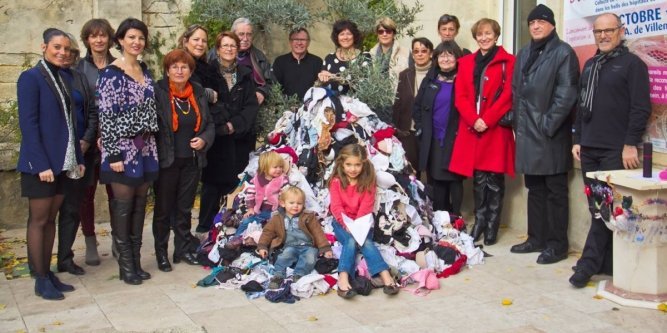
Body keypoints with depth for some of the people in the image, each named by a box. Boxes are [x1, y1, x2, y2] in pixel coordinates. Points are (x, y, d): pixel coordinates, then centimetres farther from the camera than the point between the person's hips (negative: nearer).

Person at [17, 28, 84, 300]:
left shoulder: (63, 79, 13)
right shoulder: (31, 78, -9)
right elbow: (28, 124, -15)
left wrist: (78, 159, 9)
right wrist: (41, 164, -20)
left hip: (62, 162, 7)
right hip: (40, 163, -7)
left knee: (51, 219, 12)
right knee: (38, 220, 1)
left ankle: (48, 273, 20)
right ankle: (41, 280, 8)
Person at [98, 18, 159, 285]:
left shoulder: (145, 71, 12)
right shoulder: (111, 73, -9)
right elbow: (106, 116, -13)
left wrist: (151, 145, 13)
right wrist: (112, 154, -16)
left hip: (145, 149, 6)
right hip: (122, 149, -6)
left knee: (139, 205, 10)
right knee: (123, 206, 1)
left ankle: (136, 261, 20)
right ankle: (125, 265, 11)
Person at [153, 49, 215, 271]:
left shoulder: (199, 93, 7)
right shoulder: (157, 92, -9)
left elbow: (209, 124, 13)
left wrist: (204, 139, -5)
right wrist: (154, 153, -18)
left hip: (192, 160, 4)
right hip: (166, 161, -4)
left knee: (185, 207, 15)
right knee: (163, 208, 6)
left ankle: (184, 248, 27)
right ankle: (161, 253, 18)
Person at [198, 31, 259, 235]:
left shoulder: (245, 74, 10)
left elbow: (252, 105, 5)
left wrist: (234, 124, -9)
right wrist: (221, 126, -13)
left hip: (239, 138, 2)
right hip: (216, 138, -2)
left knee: (234, 183, 1)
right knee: (212, 182, -1)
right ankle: (205, 227, 9)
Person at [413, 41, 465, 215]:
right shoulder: (430, 79, 11)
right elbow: (417, 106, 16)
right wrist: (420, 127, 7)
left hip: (455, 140, -4)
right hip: (432, 140, 4)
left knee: (454, 180, 0)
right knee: (436, 180, 8)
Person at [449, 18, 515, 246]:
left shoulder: (507, 62, 2)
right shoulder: (465, 63, 14)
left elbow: (507, 95, -7)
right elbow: (460, 96, 6)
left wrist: (487, 120, -14)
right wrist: (474, 120, -9)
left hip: (496, 129, -3)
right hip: (471, 129, 3)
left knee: (494, 180, 0)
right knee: (478, 179, 7)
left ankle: (492, 227, 8)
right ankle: (479, 223, 17)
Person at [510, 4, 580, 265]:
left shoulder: (563, 53, -5)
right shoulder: (523, 54, 16)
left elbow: (566, 95, -12)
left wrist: (548, 125, -15)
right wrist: (519, 123, 9)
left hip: (551, 134, -7)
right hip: (527, 133, 7)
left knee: (555, 191, 0)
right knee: (534, 189, 13)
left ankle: (557, 244, 8)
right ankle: (536, 238, 22)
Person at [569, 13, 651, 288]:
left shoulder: (632, 64, -2)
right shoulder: (590, 65, 18)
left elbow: (641, 108, -8)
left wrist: (631, 144, -14)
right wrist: (578, 140, 15)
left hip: (616, 151, -6)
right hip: (589, 149, 6)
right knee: (597, 209, 7)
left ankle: (589, 263, -1)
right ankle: (607, 264, 14)